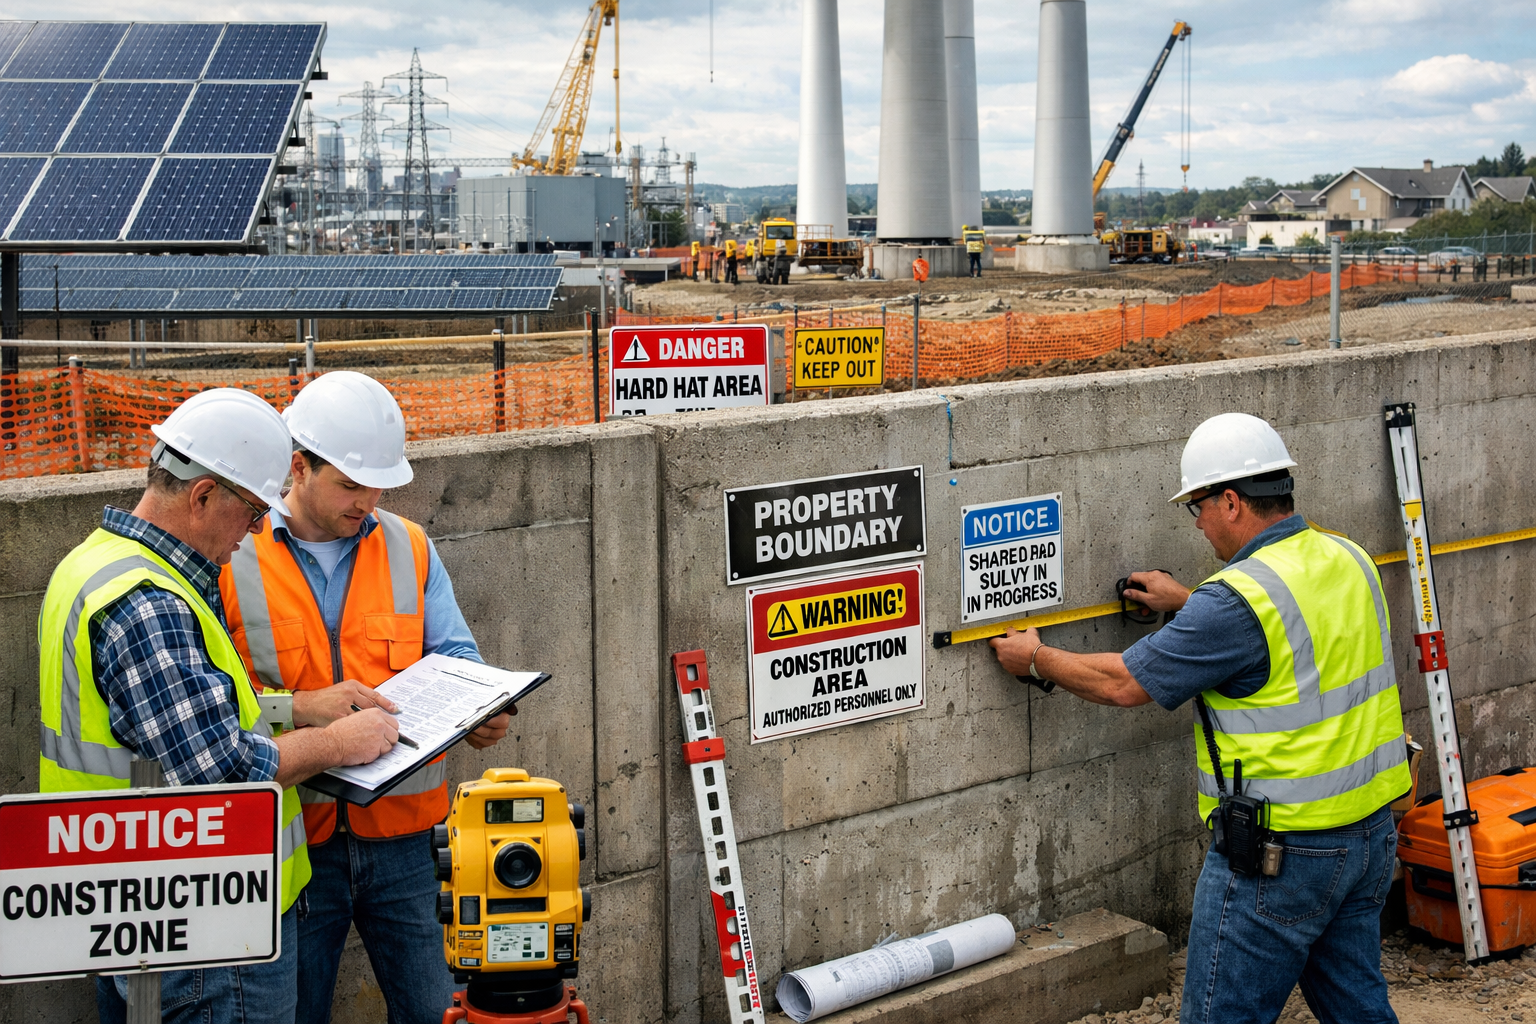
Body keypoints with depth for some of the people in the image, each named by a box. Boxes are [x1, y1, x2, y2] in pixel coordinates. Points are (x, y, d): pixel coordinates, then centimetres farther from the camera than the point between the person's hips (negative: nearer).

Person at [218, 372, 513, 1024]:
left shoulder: (409, 548, 6)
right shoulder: (232, 560, -6)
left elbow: (453, 654, 7)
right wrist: (302, 707, -24)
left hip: (398, 834, 3)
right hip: (288, 841, -2)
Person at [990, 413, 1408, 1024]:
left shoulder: (1239, 599, -22)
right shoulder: (1349, 560, 4)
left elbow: (1123, 684, -14)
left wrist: (1035, 659, 2)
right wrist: (1188, 604, 27)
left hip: (1281, 850, -9)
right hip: (1371, 834, 9)